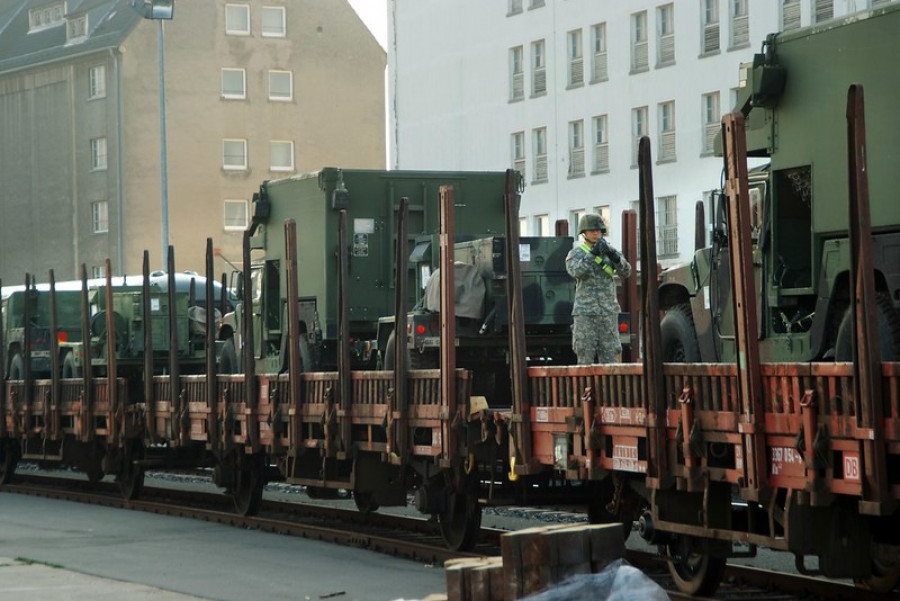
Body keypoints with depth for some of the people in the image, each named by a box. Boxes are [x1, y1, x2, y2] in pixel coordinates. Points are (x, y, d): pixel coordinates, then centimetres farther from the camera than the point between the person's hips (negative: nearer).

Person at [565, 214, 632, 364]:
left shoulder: (610, 251, 12)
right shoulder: (575, 254, 3)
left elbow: (626, 272, -2)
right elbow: (576, 272, -17)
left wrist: (615, 257, -21)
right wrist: (593, 254, -27)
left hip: (608, 312, 3)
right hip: (585, 312, -3)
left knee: (609, 357, 1)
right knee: (586, 359, -4)